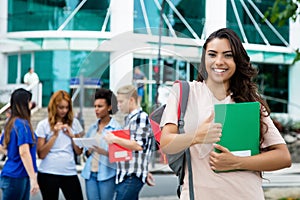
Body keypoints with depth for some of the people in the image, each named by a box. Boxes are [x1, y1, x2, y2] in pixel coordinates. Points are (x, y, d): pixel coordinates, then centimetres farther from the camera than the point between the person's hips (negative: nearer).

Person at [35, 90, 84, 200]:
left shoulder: (74, 123, 8)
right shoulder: (43, 125, 0)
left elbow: (79, 152, 8)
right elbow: (41, 154, -7)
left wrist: (72, 135, -6)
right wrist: (55, 135, -12)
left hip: (70, 172, 2)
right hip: (48, 174, -2)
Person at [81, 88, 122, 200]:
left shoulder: (116, 128, -3)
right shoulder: (92, 128, 13)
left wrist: (103, 151, -22)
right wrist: (88, 151, -4)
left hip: (107, 173, -5)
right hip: (90, 172, 5)